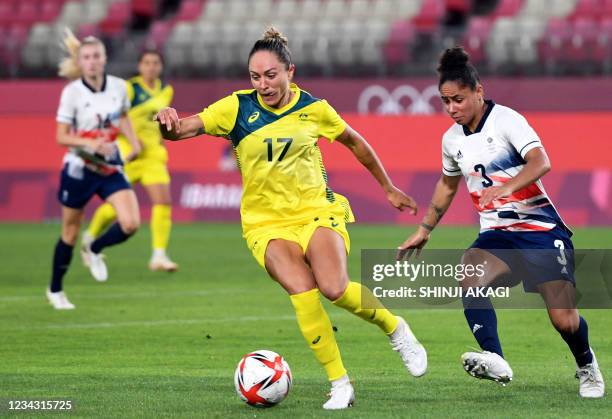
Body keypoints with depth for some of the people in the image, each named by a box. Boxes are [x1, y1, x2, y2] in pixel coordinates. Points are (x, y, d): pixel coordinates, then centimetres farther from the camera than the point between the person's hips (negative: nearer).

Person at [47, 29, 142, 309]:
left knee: (130, 223, -15)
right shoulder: (72, 92, -12)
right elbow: (61, 137, -12)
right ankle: (55, 290, 27)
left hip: (111, 168, 3)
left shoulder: (118, 86, -1)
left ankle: (95, 250, 16)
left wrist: (134, 143, 5)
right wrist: (90, 143, -28)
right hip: (78, 169, -3)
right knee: (70, 233, 8)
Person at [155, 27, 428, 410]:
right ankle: (340, 385, -13)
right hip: (266, 222, 0)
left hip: (317, 210, 0)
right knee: (303, 291, -25)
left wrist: (389, 188, 22)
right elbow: (187, 128, -17)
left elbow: (355, 143, 15)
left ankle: (396, 329, 5)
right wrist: (170, 125, -41)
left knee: (334, 288, -24)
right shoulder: (238, 108, -6)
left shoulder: (314, 108, -2)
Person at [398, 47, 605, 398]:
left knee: (565, 321, -10)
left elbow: (541, 161, -26)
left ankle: (587, 368, 22)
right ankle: (495, 361, -42)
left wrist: (507, 187, -43)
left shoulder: (505, 119, -12)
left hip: (541, 229, -5)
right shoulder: (452, 139, 8)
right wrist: (424, 230, 32)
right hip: (497, 235, 5)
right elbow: (448, 185, 27)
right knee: (470, 281, -30)